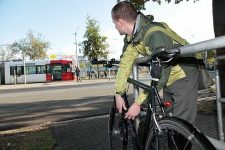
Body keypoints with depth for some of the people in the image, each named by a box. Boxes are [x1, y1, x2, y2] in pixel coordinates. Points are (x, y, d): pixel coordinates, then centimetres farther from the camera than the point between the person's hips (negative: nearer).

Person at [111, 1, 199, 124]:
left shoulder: (155, 33, -31)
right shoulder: (130, 37, -6)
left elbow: (161, 74, -30)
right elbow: (125, 63, -2)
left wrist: (138, 103, -27)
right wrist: (118, 94, -6)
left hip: (183, 76, -7)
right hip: (167, 80, 8)